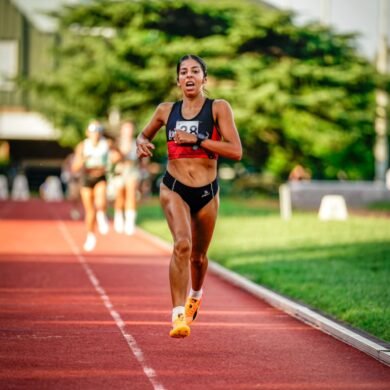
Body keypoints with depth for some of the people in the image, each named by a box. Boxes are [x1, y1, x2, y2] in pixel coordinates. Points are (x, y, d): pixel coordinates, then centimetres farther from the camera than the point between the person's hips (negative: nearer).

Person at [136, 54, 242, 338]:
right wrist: (142, 144, -2)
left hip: (207, 192, 0)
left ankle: (196, 293, 51)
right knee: (182, 244, -25)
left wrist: (197, 140, -18)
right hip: (174, 188, 0)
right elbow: (144, 135, 23)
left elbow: (236, 151, -14)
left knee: (198, 255, 16)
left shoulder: (219, 108, -5)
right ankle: (178, 315, -27)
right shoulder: (166, 111, 4)